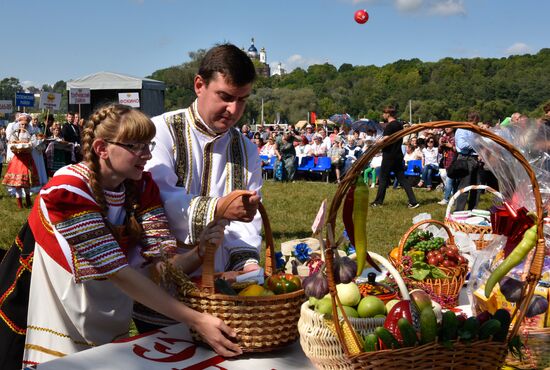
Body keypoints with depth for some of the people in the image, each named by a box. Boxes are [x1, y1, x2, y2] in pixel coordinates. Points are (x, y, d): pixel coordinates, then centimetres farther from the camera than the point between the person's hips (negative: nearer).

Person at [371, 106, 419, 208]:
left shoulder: (389, 126, -15)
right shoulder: (400, 124, 12)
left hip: (389, 156, -8)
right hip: (398, 155, 8)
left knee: (383, 178, 5)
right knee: (402, 178, 7)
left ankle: (378, 201, 14)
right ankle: (413, 201, 0)